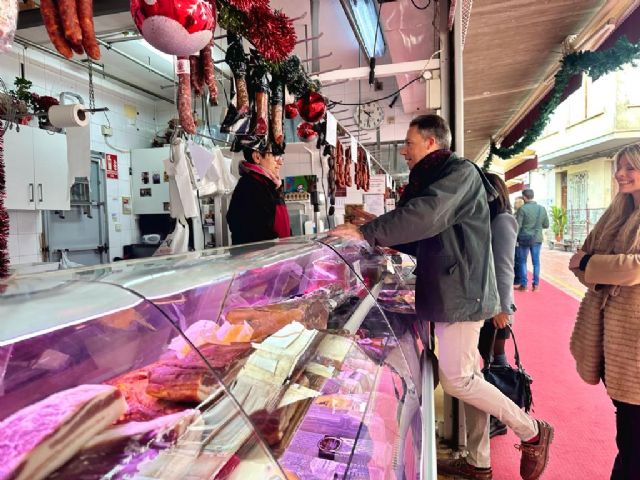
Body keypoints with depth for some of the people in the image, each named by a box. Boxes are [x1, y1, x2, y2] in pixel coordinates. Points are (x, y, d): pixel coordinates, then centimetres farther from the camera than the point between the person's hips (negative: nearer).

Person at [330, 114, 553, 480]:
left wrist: (367, 232, -27)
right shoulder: (432, 179, 19)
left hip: (461, 293, -9)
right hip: (451, 294, 10)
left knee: (457, 379, -5)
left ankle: (532, 432, 17)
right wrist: (383, 234, 11)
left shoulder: (461, 172, -11)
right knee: (468, 376, 14)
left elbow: (426, 215, -29)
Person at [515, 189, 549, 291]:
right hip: (537, 239, 3)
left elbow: (517, 226, -12)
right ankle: (535, 284, 12)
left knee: (523, 261, 8)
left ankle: (523, 285, 9)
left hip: (524, 239, -3)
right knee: (536, 262, 10)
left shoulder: (522, 209, -11)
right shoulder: (542, 208, 1)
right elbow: (546, 225, 7)